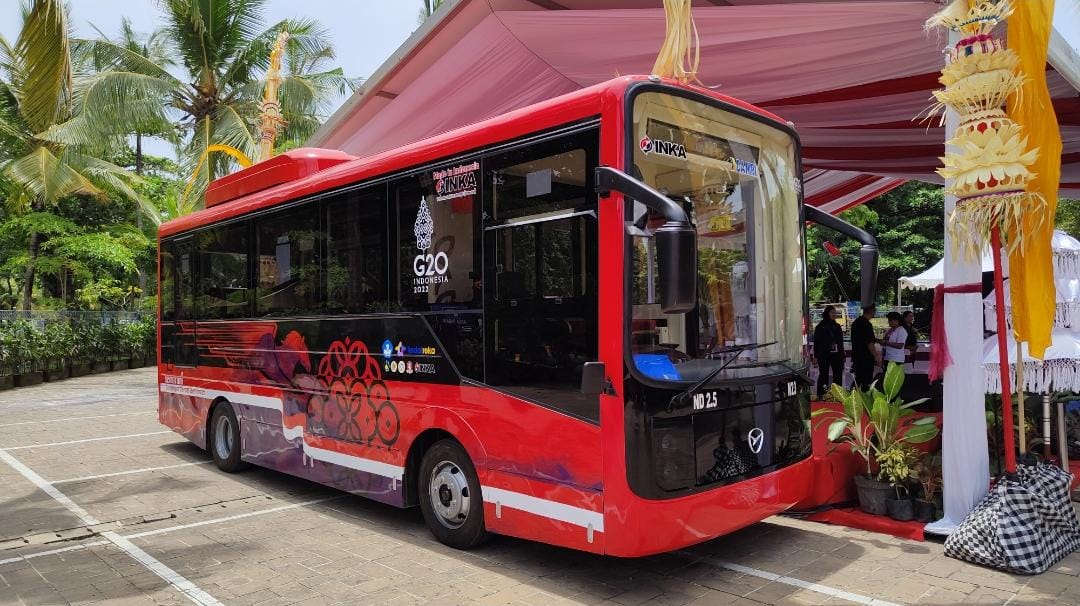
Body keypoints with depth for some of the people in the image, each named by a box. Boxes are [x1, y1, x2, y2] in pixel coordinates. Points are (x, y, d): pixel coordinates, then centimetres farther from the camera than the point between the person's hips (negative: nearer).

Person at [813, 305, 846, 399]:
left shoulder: (837, 326, 13)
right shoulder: (820, 326, -2)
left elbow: (841, 342, 18)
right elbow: (816, 341, -4)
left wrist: (842, 355, 14)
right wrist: (816, 356, -10)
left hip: (836, 355, 5)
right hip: (824, 355, -5)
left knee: (838, 375, 5)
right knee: (823, 375, 0)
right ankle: (821, 395, 4)